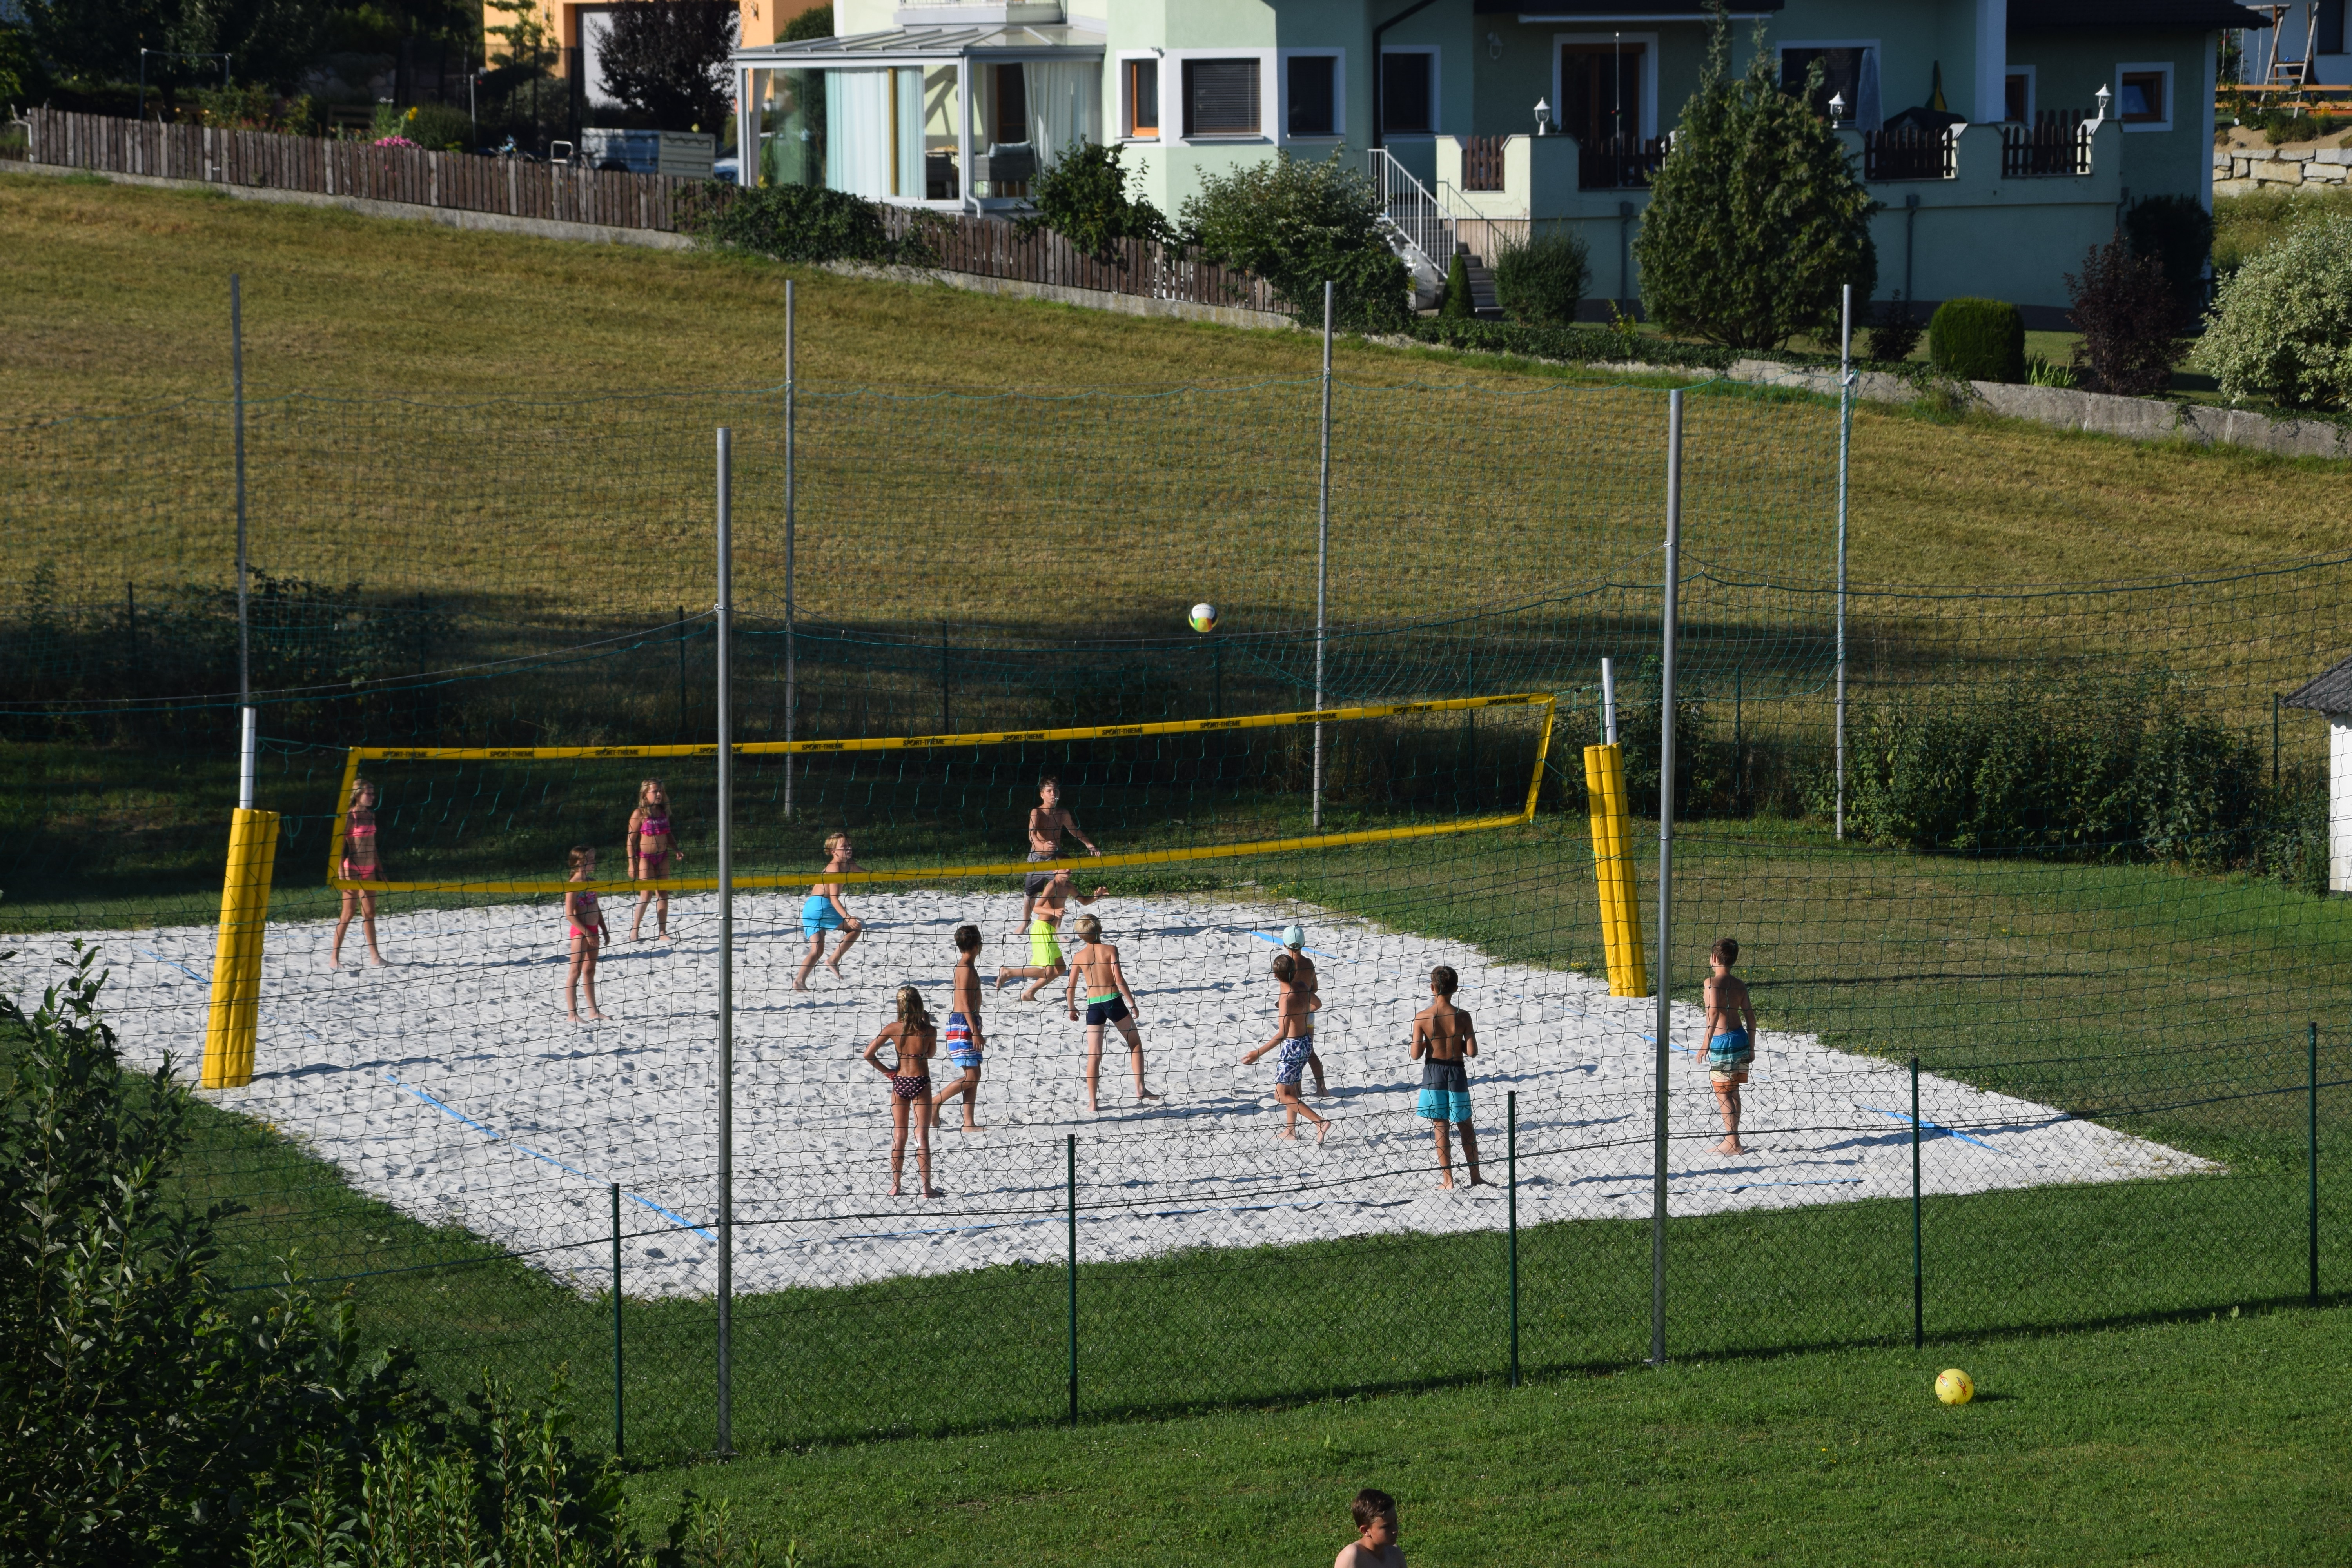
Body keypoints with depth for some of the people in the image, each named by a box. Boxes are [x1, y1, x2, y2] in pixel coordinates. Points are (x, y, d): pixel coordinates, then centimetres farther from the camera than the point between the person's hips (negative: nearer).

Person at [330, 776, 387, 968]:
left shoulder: (370, 815, 10)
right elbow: (340, 845, -13)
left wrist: (380, 869, 17)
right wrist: (342, 873, -18)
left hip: (370, 869, 7)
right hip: (353, 868, -7)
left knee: (370, 913, 10)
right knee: (348, 914, -4)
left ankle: (374, 956, 14)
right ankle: (334, 957, 2)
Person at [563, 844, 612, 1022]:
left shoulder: (592, 881, 9)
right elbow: (570, 915, -19)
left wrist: (604, 930, 16)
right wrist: (587, 933, -19)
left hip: (593, 930, 8)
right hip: (580, 932, -8)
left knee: (590, 970, 14)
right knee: (576, 971, -4)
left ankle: (593, 1011, 21)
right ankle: (571, 1013, -1)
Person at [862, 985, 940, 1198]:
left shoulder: (893, 1028, -7)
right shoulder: (929, 1031, -10)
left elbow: (868, 1054, -8)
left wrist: (885, 1071, 5)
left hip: (899, 1082, 2)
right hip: (921, 1082, -2)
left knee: (899, 1136, 12)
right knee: (922, 1137, 4)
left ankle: (895, 1186, 15)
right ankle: (927, 1187, 4)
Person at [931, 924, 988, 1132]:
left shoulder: (967, 967, 16)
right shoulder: (966, 968, -15)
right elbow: (965, 1002, -20)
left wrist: (976, 1030, 27)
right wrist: (975, 1031, -22)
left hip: (968, 1025, 10)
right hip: (963, 1026, -10)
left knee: (974, 1077, 8)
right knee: (971, 1077, -11)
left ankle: (969, 1123, 8)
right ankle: (935, 1102, -2)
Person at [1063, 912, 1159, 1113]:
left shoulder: (1080, 956, 3)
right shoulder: (1110, 950, -5)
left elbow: (1070, 989, 6)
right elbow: (1119, 979, -14)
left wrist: (1072, 1008, 23)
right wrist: (1132, 1003, -7)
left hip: (1094, 1006, 2)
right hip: (1114, 1001, -2)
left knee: (1093, 1056, 5)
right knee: (1135, 1044, 16)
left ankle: (1092, 1102, 4)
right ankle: (1140, 1089, 9)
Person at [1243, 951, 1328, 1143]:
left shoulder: (1286, 999, -26)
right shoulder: (1302, 989, -3)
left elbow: (1282, 1034, -32)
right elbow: (1317, 1004, 19)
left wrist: (1258, 1053, -34)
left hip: (1293, 1047, -8)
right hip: (1306, 1042, 8)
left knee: (1282, 1095, 1)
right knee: (1290, 1088, 22)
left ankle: (1320, 1122, -8)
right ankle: (1291, 1130, 30)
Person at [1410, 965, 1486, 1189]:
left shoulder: (1422, 1018, -13)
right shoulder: (1462, 1017, -12)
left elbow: (1416, 1054, -12)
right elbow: (1472, 1051, -14)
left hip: (1433, 1071, 0)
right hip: (1456, 1072, 0)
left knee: (1441, 1128, 9)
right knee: (1466, 1126, 14)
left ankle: (1447, 1180, 10)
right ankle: (1476, 1177, 19)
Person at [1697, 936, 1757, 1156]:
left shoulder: (1712, 982, -12)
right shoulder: (1740, 985, 7)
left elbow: (1714, 1012, -22)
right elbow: (1750, 1016, 8)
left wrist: (1706, 1046, -19)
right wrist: (1751, 1047, 15)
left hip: (1722, 1042, -7)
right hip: (1741, 1039, 7)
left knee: (1723, 1094, 3)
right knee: (1733, 1093, 17)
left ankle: (1733, 1143, 3)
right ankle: (1732, 1140, 24)